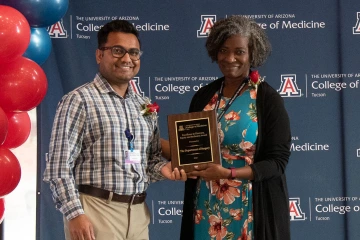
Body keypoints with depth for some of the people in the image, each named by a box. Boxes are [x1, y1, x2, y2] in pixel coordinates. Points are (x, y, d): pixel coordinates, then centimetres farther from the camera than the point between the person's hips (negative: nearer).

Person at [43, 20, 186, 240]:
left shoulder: (145, 106, 13)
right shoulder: (80, 100, -6)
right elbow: (59, 165, -10)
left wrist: (163, 168, -2)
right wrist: (74, 214, -17)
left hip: (138, 213, 6)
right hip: (95, 212, -6)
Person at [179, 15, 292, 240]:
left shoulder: (268, 99, -9)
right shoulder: (204, 95, 6)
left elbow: (277, 161, -12)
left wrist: (227, 173, -22)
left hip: (249, 208, -4)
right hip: (206, 206, 4)